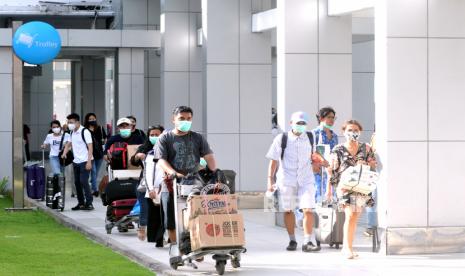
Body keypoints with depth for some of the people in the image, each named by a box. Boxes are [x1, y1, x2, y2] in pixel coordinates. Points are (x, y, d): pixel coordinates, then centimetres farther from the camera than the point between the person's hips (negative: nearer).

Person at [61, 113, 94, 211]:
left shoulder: (85, 132, -12)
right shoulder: (72, 133, 12)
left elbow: (90, 147, -15)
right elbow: (69, 144, 26)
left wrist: (89, 162, -21)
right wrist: (64, 153, 7)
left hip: (84, 161, -8)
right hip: (76, 161, 8)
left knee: (83, 181, -14)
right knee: (77, 182, 8)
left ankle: (89, 203, -12)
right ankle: (81, 203, 16)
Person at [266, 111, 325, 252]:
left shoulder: (310, 138, 7)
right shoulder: (281, 139, -1)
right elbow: (274, 160, 1)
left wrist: (319, 160, 5)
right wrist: (270, 179, -2)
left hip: (306, 179, 1)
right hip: (286, 179, -1)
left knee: (307, 210, -11)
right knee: (288, 211, 5)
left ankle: (308, 242, -9)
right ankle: (292, 241, 19)